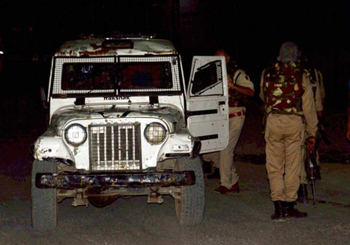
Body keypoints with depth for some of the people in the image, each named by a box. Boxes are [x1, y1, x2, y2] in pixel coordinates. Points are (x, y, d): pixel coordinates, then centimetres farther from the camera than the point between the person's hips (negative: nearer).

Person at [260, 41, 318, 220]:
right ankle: (289, 206, 12)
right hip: (295, 122, -1)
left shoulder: (267, 73, 6)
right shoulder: (301, 75, 3)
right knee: (293, 166, 7)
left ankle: (278, 207, 2)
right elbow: (309, 106, 4)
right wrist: (312, 132, 11)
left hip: (273, 121, 1)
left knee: (274, 166, 6)